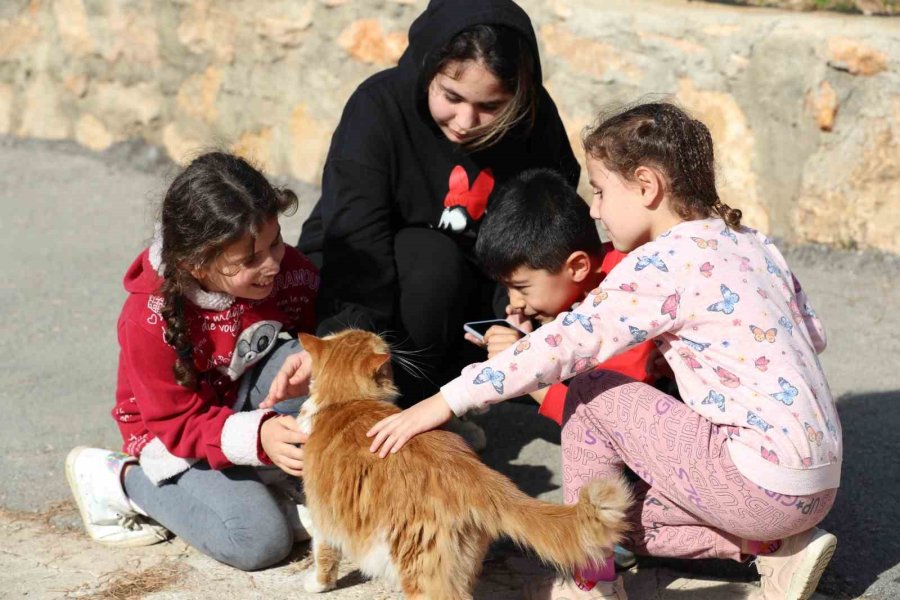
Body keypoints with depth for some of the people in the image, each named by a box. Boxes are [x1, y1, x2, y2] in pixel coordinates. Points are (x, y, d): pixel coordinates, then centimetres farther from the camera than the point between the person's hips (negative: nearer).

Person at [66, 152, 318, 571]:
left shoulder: (286, 269, -19)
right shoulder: (150, 320, -30)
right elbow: (180, 423, -25)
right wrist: (256, 437, -43)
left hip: (246, 394, 4)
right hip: (174, 435, -4)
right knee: (261, 541, -23)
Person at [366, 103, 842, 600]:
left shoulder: (664, 261, -13)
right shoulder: (754, 243, 11)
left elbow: (567, 343, -17)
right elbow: (812, 337, 20)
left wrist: (445, 402, -14)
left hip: (763, 483, -9)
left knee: (592, 395, 2)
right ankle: (780, 547, 9)